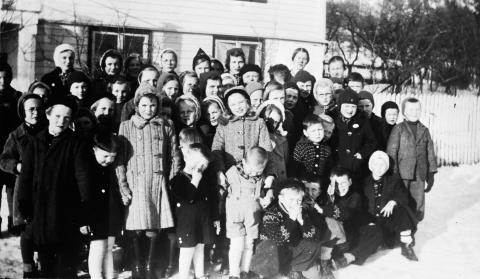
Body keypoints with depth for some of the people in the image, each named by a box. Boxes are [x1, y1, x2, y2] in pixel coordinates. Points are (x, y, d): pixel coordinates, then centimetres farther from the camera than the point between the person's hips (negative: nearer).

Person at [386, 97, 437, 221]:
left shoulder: (424, 130, 11)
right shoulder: (398, 129, -1)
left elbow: (430, 152, 13)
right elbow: (391, 151, -5)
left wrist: (431, 173, 10)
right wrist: (393, 173, -10)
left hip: (420, 175, 4)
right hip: (402, 174, -4)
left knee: (418, 206, 7)